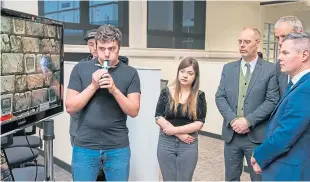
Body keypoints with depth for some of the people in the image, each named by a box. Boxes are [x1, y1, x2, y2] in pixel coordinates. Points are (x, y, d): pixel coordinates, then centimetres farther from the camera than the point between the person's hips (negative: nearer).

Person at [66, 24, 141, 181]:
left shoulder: (130, 73, -1)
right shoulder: (80, 69, -1)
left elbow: (134, 111, -5)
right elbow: (70, 107, -4)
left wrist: (114, 89, -20)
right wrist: (93, 86, -16)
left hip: (118, 147, 0)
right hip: (85, 146, 0)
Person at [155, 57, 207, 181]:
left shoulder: (199, 96, -2)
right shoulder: (166, 92, -1)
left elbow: (199, 123, -7)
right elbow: (158, 118, -5)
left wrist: (174, 130, -15)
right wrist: (180, 134, -13)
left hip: (188, 145, 0)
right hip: (166, 143, 1)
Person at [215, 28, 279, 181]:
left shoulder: (270, 69, -3)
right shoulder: (228, 68, 8)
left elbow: (272, 101, -9)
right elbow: (220, 97, 3)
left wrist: (248, 121, -17)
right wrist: (233, 120, -12)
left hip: (257, 135, -3)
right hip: (231, 133, 3)